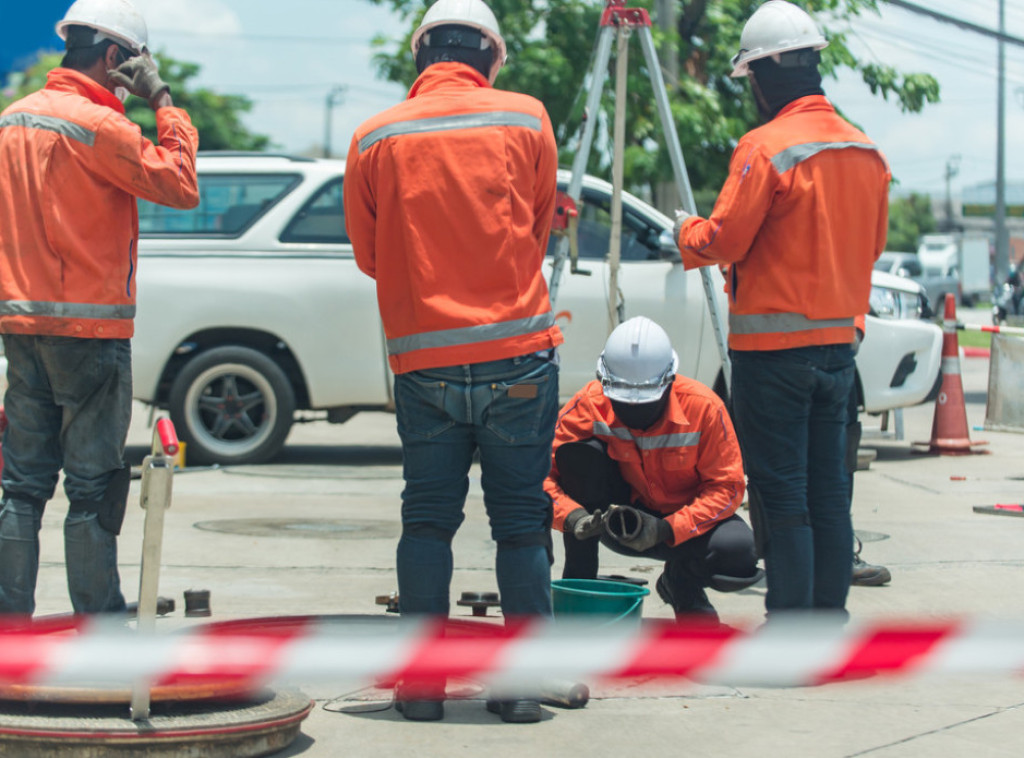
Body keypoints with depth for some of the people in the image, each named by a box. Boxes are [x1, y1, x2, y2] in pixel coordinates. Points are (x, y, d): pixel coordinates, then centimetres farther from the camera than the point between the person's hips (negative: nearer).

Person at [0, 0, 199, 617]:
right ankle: (98, 618, 4)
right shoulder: (99, 125, -13)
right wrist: (164, 102, -8)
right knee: (93, 487, 0)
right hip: (89, 328, -7)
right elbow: (181, 186, -14)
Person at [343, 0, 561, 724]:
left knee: (427, 518, 9)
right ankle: (524, 683, 8)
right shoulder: (525, 119, 0)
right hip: (518, 354, -1)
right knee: (522, 520, 6)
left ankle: (421, 683, 8)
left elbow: (369, 255, 11)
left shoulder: (375, 140, 1)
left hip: (422, 359, 1)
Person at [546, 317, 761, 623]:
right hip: (621, 516, 1)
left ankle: (682, 581, 7)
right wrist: (573, 516, -38)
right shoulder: (588, 405, -20)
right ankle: (578, 584, -15)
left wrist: (665, 529, -31)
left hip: (685, 520, 0)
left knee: (740, 552, -32)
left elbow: (726, 487, -17)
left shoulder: (703, 407, -21)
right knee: (580, 453, -27)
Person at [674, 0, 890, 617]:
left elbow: (723, 242, -13)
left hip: (774, 346, -7)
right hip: (840, 341, 7)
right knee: (829, 491, 12)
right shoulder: (868, 154, 8)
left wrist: (688, 232, 7)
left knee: (781, 495, -2)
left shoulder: (767, 148, -15)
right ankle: (830, 615, 17)